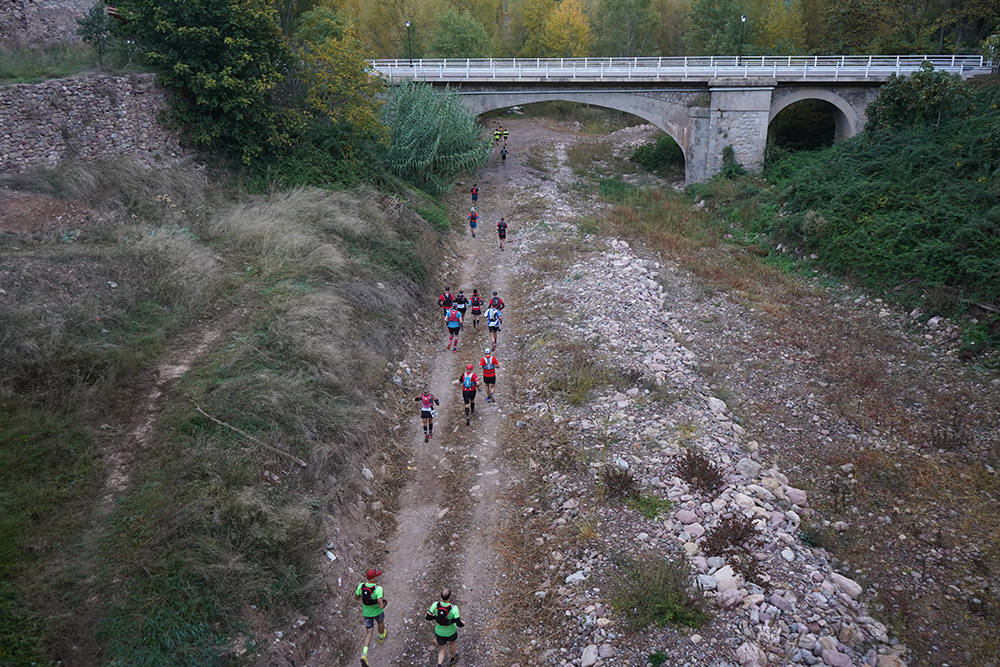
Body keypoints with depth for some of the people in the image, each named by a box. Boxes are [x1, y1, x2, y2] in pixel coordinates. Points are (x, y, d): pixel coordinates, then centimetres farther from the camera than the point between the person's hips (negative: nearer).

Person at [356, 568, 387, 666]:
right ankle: (381, 637, 63)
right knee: (381, 622, 33)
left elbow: (356, 596, -2)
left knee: (369, 632, 17)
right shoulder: (378, 589, -36)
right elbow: (381, 606, -38)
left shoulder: (361, 586, -23)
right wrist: (384, 600, -14)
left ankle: (364, 655, 1)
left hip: (366, 613, 3)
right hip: (377, 612, -3)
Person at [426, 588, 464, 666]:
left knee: (442, 650, 25)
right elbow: (459, 624, -30)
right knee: (452, 643, 33)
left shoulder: (435, 605, -25)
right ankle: (453, 659, 57)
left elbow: (428, 617, -17)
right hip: (451, 632, -1)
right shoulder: (454, 608, -32)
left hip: (439, 632, 1)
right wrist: (463, 623, -8)